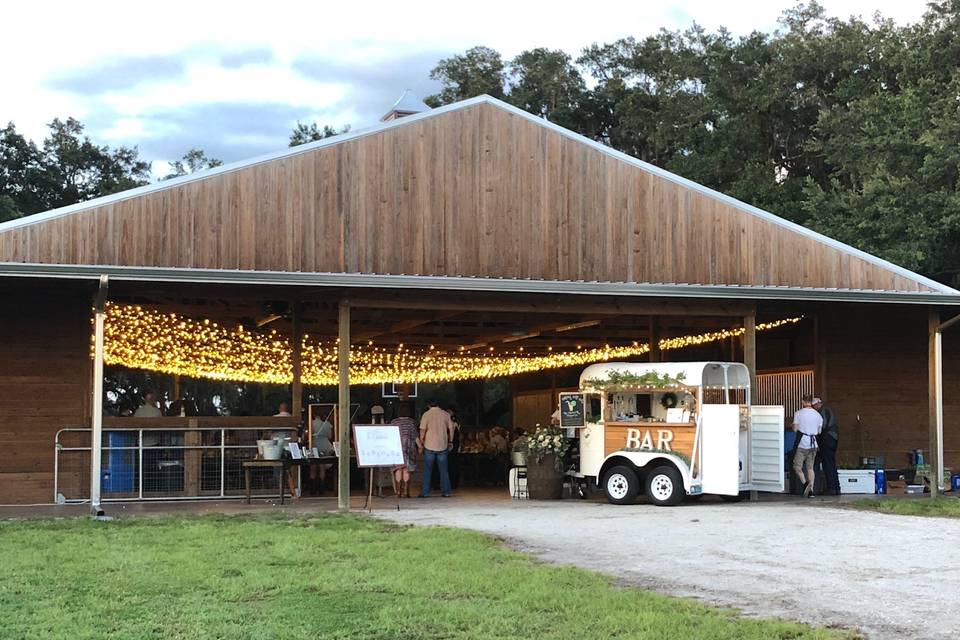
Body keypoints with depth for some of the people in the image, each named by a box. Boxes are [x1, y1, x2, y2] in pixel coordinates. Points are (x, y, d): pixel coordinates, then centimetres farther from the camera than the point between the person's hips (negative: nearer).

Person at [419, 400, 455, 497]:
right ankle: (446, 491, 8)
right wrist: (450, 441, 16)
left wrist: (421, 442, 3)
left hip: (429, 446, -2)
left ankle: (425, 492, 5)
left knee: (427, 470, 5)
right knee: (444, 470, 9)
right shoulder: (446, 414, 3)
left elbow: (422, 430, -8)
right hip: (443, 446, 2)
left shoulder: (426, 414, -4)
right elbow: (451, 429, 5)